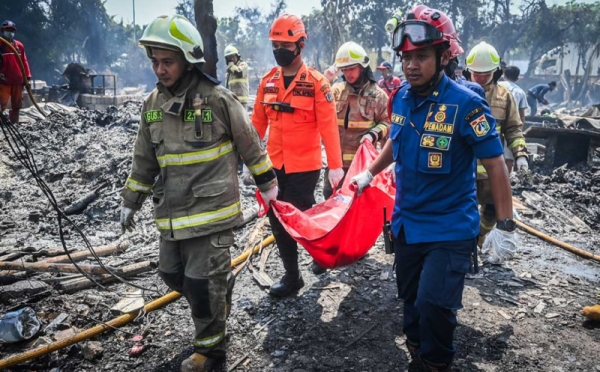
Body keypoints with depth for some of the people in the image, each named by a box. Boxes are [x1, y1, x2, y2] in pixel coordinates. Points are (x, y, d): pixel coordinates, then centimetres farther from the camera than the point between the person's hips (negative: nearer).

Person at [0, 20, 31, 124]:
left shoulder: (19, 45, 10)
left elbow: (24, 62, 11)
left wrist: (27, 77, 6)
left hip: (18, 81, 5)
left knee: (17, 105, 11)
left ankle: (14, 123, 21)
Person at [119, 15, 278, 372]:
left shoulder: (218, 99, -12)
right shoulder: (153, 104, 6)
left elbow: (251, 145, -2)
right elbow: (144, 160, 15)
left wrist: (267, 183, 6)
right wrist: (131, 200, 17)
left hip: (212, 210, -6)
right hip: (172, 212, 7)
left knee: (202, 282, -1)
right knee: (172, 274, 17)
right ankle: (218, 298, 45)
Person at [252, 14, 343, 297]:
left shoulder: (316, 82, -9)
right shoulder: (267, 81, 6)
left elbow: (328, 126, -12)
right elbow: (258, 123, 10)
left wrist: (335, 166, -15)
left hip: (304, 166, -5)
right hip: (273, 165, 6)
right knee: (277, 220, 11)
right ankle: (291, 274, 26)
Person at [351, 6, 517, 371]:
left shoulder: (466, 104, -18)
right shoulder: (401, 98, -1)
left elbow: (495, 164, -13)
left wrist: (506, 224, -11)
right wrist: (370, 173, 23)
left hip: (450, 228, -5)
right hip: (406, 223, 6)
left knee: (433, 305, -8)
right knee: (412, 301, 18)